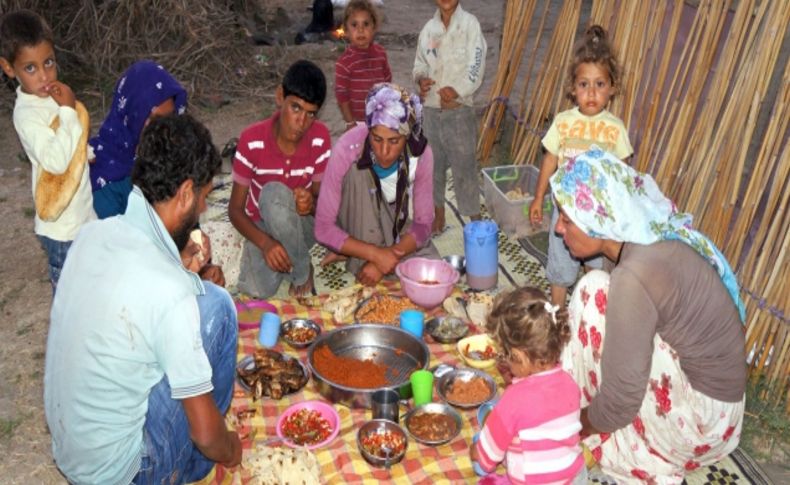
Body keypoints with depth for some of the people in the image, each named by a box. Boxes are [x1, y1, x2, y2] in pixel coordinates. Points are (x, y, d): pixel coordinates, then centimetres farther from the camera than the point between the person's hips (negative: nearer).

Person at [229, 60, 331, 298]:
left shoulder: (320, 138, -16)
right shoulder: (252, 139, -19)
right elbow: (235, 209, -14)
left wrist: (311, 203, -33)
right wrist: (265, 243, -32)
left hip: (301, 225, 0)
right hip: (262, 227, 0)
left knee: (275, 193, -34)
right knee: (257, 289, -29)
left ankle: (301, 273, -12)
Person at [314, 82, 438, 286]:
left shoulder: (420, 153, -23)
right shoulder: (348, 149, -31)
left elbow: (423, 223, -16)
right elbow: (323, 228, -27)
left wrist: (386, 258, -30)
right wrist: (374, 254, -36)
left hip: (392, 226, 3)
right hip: (355, 227, -3)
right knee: (360, 170, -32)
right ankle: (360, 260, -20)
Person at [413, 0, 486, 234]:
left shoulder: (470, 24, -4)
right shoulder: (429, 28, 8)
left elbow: (476, 67, -10)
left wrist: (455, 92, -19)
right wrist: (421, 79, -7)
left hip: (460, 109, -5)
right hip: (431, 109, 5)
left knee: (465, 164, -2)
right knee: (434, 163, 13)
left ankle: (475, 220, 8)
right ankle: (438, 213, 29)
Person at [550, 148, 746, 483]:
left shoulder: (634, 276, -29)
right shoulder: (656, 241, -1)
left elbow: (621, 402, -24)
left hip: (697, 420, -9)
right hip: (711, 403, 9)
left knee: (595, 292, -16)